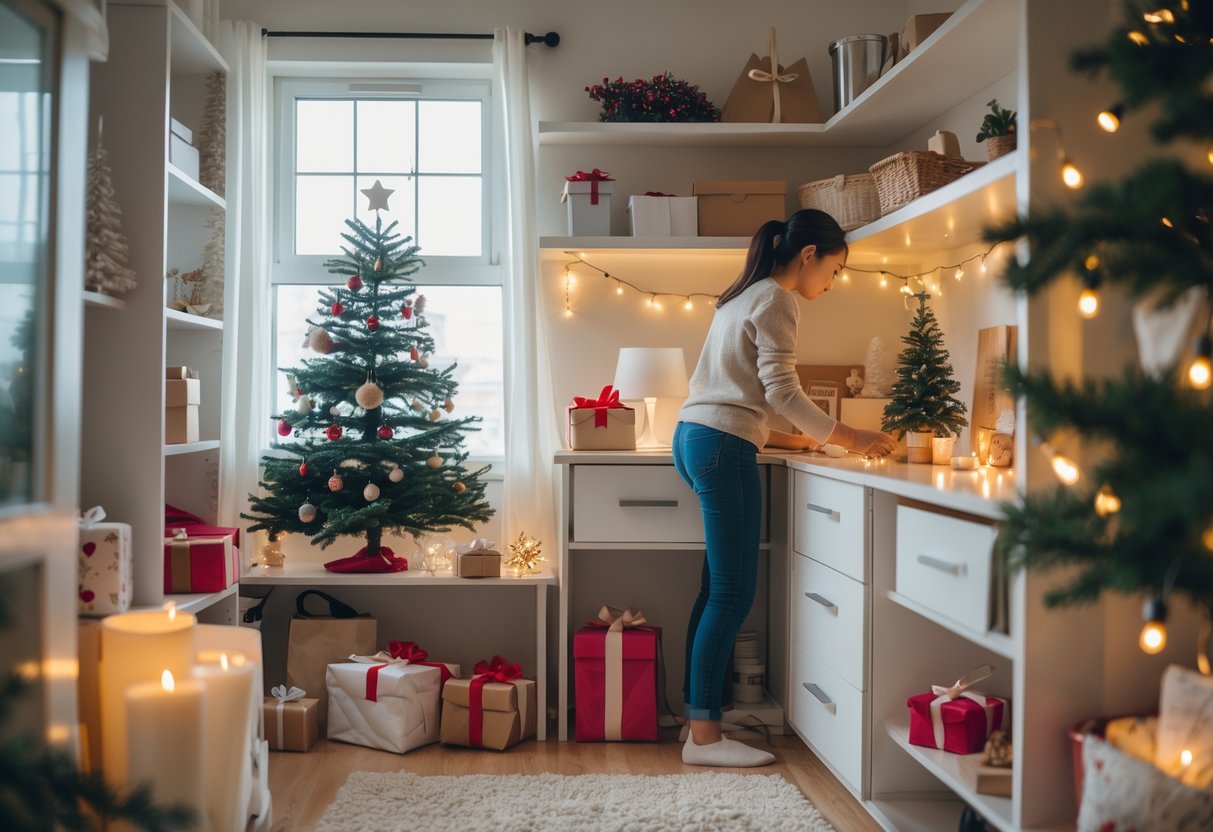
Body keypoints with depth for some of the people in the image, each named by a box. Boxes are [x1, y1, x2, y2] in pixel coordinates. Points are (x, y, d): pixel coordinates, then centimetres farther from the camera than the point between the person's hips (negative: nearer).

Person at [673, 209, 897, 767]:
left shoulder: (743, 297, 23)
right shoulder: (776, 300, -6)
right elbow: (781, 389, -14)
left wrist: (781, 437, 23)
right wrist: (849, 439, -9)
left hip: (692, 437, 10)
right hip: (722, 447, -10)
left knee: (719, 587, 11)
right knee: (733, 593, -8)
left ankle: (696, 712, 15)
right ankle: (704, 736, -6)